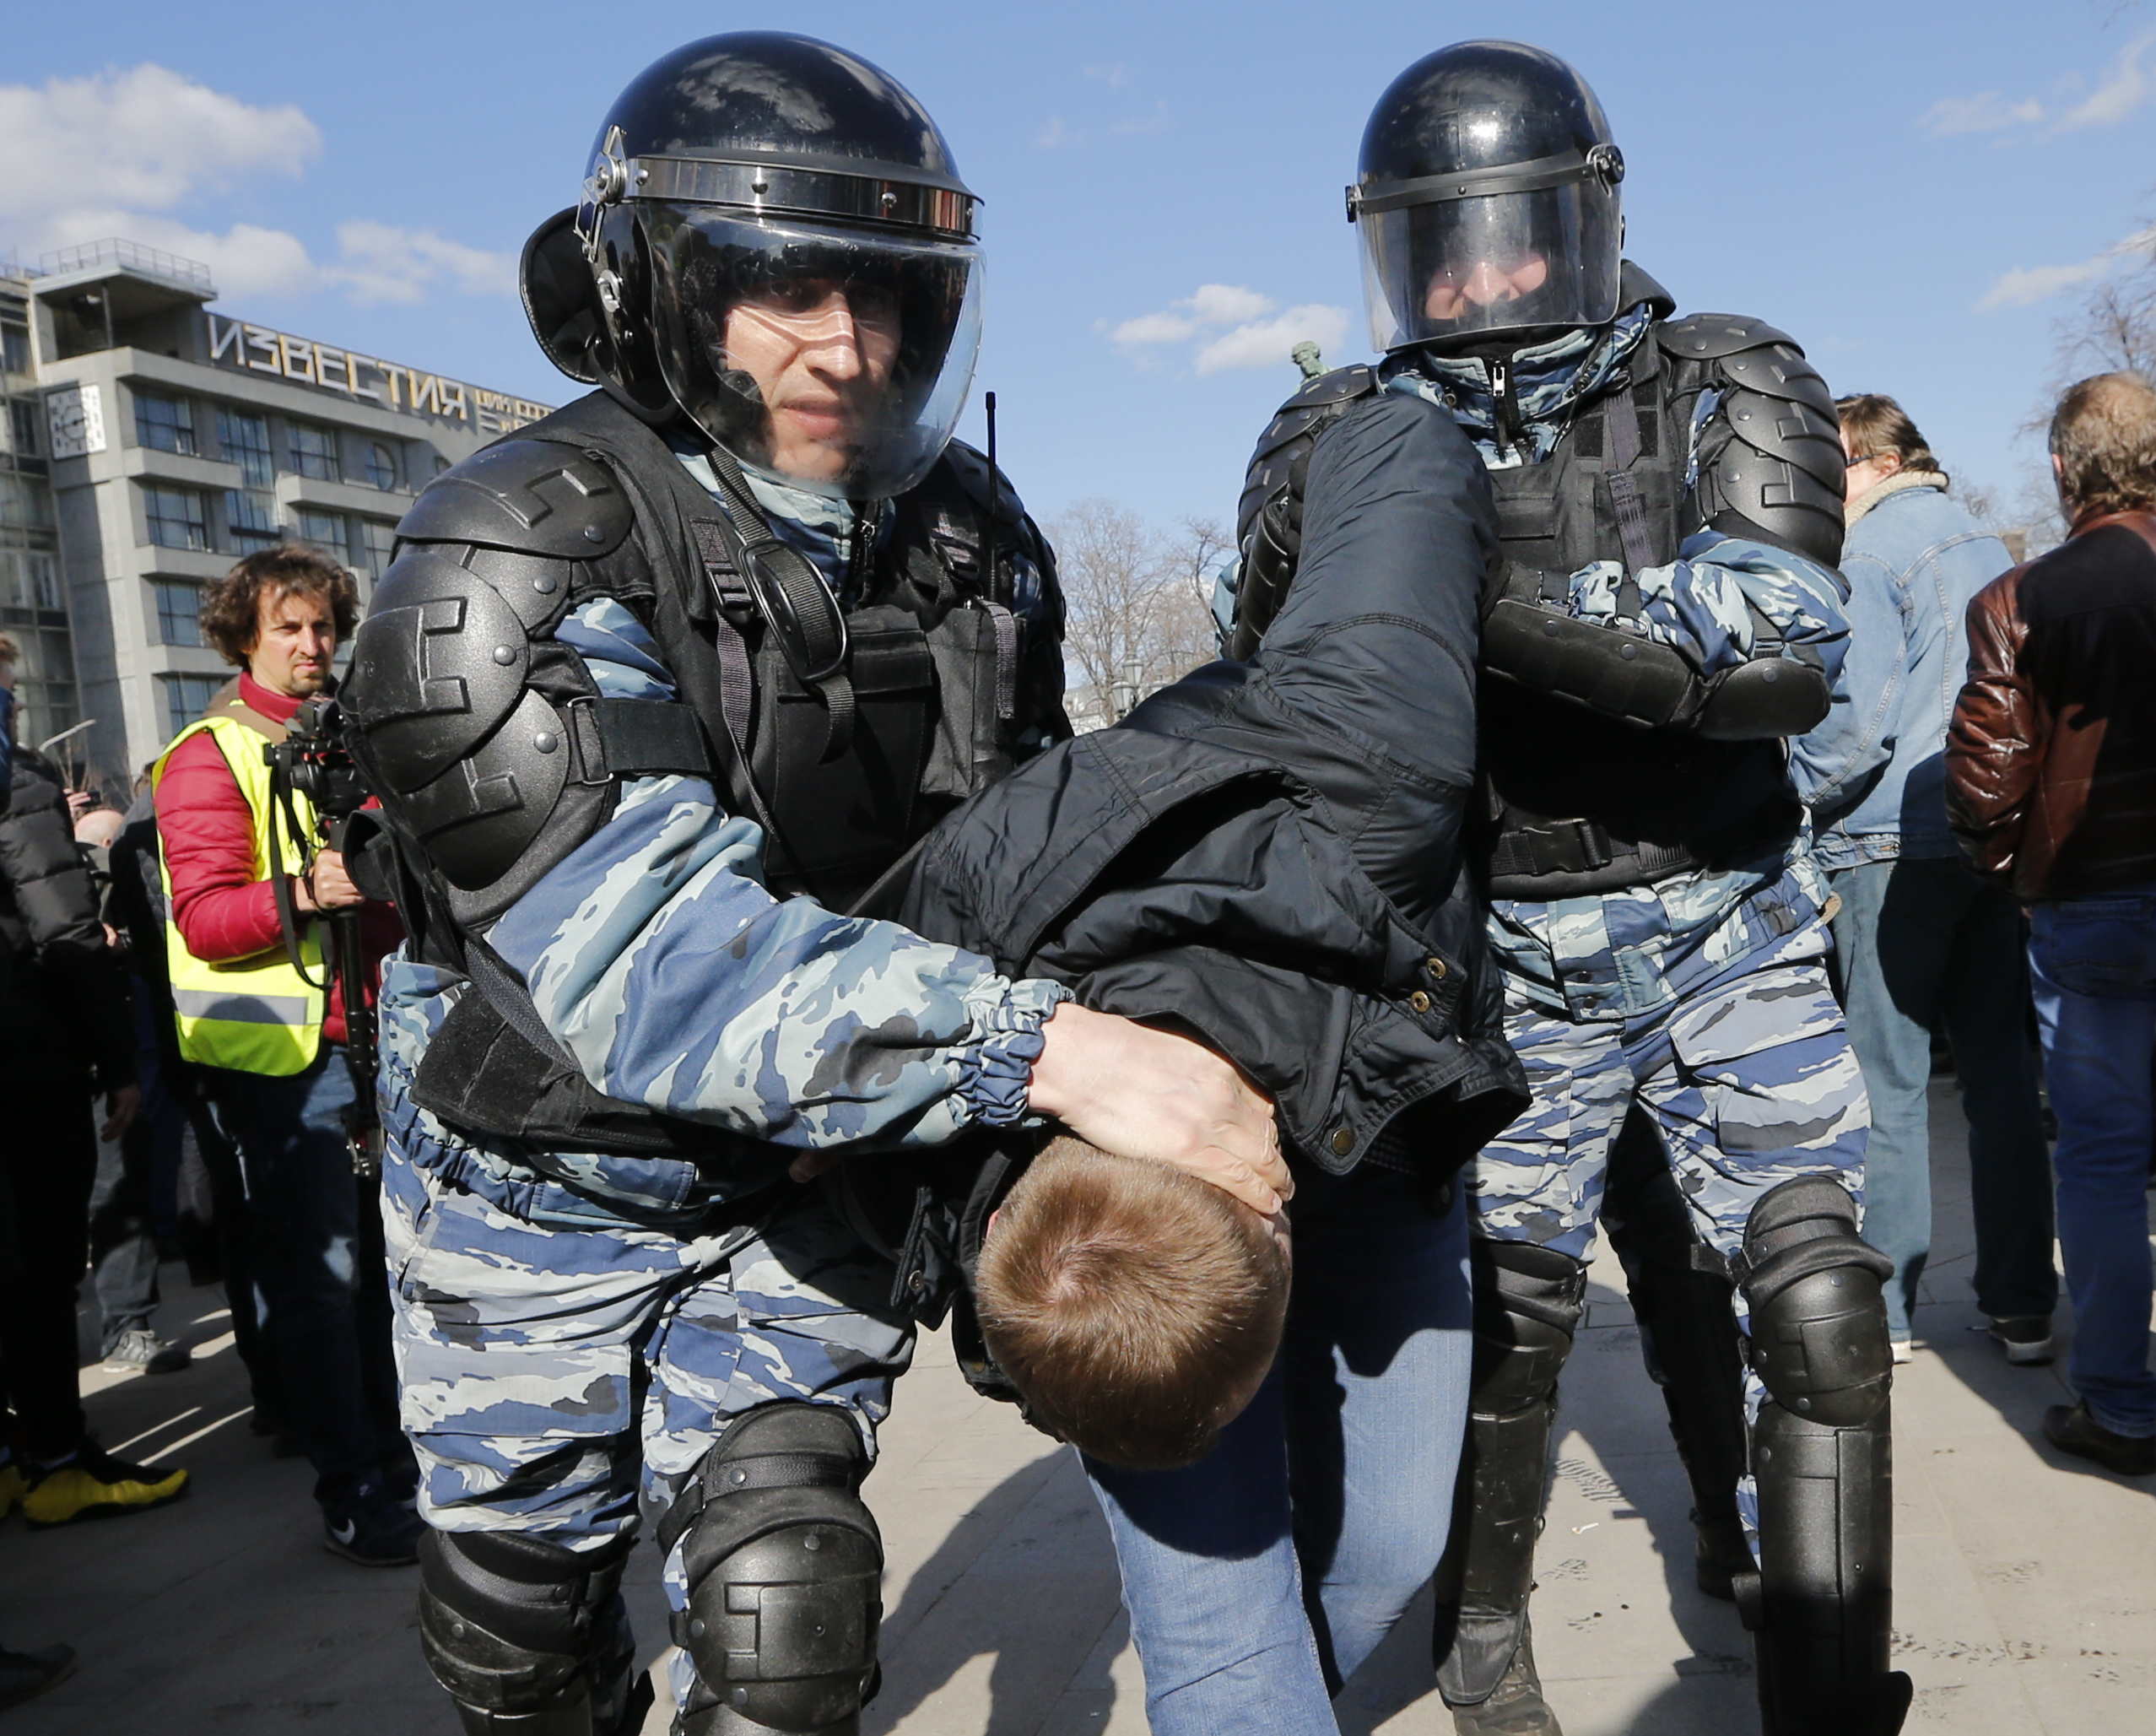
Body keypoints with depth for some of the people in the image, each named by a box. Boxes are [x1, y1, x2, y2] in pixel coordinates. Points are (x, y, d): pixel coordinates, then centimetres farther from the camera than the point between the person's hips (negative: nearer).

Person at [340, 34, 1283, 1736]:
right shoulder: (520, 554, -26)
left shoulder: (973, 539, -8)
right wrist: (1042, 1045, -48)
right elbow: (644, 942, -40)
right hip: (546, 1181, -2)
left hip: (806, 1189, 2)